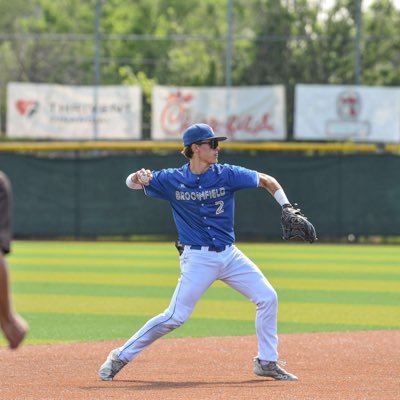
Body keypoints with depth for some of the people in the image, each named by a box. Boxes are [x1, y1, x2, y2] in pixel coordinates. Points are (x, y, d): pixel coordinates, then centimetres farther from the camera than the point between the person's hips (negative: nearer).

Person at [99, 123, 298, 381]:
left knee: (268, 298, -5)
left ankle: (267, 362, 9)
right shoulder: (172, 180, -5)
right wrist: (138, 178, -22)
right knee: (175, 316, -9)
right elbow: (132, 183, 3)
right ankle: (121, 357, 3)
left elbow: (267, 181, 5)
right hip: (197, 258, -3)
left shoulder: (227, 175, -3)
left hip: (229, 254, 3)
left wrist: (287, 208, -9)